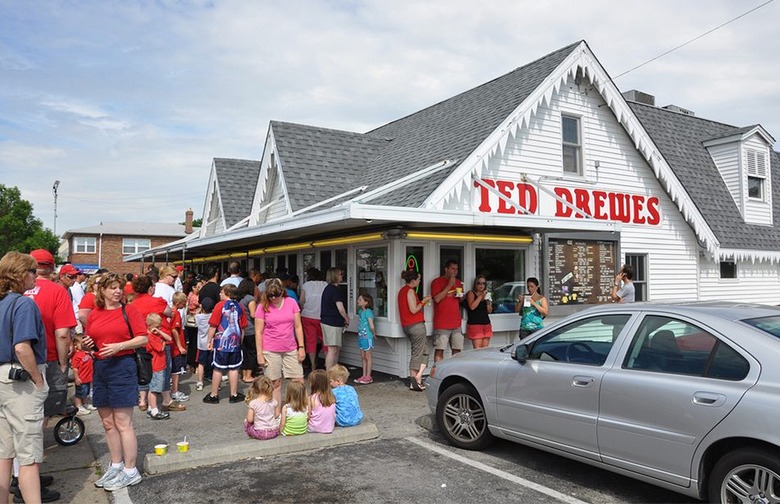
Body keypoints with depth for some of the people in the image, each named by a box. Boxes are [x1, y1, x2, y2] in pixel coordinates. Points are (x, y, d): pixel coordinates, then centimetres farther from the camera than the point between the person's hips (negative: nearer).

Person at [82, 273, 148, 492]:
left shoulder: (129, 310, -4)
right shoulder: (94, 314, 9)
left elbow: (143, 338, -8)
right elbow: (88, 339, 20)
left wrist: (119, 346, -19)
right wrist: (87, 343, -2)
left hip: (122, 367, -6)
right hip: (100, 368, 6)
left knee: (123, 423, -3)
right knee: (107, 422, 13)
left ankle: (130, 471, 6)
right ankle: (116, 465, 27)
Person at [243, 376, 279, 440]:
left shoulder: (253, 403, -11)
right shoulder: (273, 401, -3)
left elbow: (250, 420, -8)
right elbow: (276, 416, 7)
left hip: (260, 434, -2)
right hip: (274, 432, 3)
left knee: (246, 422, 20)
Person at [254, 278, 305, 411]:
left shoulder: (291, 303, 1)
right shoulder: (263, 307, -4)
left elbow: (298, 326, 5)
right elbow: (258, 332, -2)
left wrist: (301, 347, 1)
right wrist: (259, 354, -5)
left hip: (291, 350, 2)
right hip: (271, 352, -2)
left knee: (299, 381, 1)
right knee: (275, 383, 4)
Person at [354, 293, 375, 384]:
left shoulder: (368, 312, -17)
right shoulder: (360, 311, 9)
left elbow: (372, 327, -22)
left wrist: (373, 333, -6)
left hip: (367, 337, -8)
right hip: (361, 337, 8)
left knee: (368, 357, 1)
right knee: (363, 357, 13)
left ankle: (368, 377, 9)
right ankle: (364, 376, 21)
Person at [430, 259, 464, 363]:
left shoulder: (458, 282, 17)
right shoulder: (437, 281, -3)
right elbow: (437, 299, -15)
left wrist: (460, 295, 2)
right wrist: (449, 285, -15)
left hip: (456, 323, 6)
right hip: (442, 323, -6)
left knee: (457, 350, 5)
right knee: (439, 350, -6)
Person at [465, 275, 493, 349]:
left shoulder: (486, 294, 18)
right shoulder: (471, 293, 1)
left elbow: (490, 311, 18)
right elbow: (472, 307, -16)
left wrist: (489, 303, -2)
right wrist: (481, 296, -11)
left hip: (486, 324, 6)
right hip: (474, 324, -6)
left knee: (485, 349, 0)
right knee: (478, 349, -12)